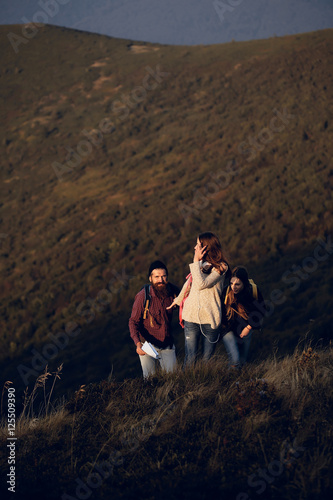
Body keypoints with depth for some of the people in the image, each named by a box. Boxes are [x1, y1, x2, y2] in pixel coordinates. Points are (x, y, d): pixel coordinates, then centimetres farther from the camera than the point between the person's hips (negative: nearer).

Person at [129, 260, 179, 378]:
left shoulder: (172, 292, -6)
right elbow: (133, 322, -14)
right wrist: (138, 343, -29)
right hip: (148, 344, -3)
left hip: (167, 344, 3)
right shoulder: (143, 296, -18)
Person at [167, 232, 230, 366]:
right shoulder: (199, 264, 9)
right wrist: (178, 299, 36)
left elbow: (201, 284, -20)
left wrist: (196, 262, -15)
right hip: (191, 316, 4)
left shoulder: (221, 267, -8)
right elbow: (189, 283, 25)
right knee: (190, 357, -2)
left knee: (207, 358, 3)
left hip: (210, 318, -4)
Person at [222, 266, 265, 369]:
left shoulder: (253, 290, -17)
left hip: (246, 330, 3)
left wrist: (249, 327, -4)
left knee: (242, 361, 15)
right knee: (235, 360, -19)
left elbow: (261, 310, 0)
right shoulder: (227, 291, -24)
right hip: (229, 329, -3)